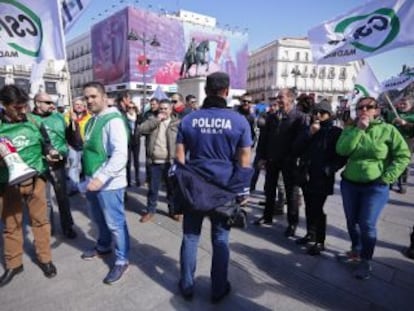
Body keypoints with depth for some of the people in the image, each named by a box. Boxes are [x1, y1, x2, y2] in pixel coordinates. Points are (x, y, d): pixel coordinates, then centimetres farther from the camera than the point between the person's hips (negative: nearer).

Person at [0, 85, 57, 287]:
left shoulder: (33, 121, -3)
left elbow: (43, 141, 12)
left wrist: (49, 150, -9)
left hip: (35, 179, 1)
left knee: (40, 219, 11)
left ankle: (44, 258, 28)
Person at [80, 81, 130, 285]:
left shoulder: (113, 120, -15)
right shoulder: (92, 121, 12)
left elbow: (120, 154, -25)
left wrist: (101, 178, -32)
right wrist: (89, 176, 19)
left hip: (109, 183, -8)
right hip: (92, 180, 9)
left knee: (115, 223, 3)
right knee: (99, 219, 24)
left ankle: (121, 260, 20)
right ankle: (103, 247, 46)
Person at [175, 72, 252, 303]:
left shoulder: (188, 119, -1)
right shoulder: (239, 121, -7)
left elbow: (180, 156, 1)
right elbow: (244, 161, -5)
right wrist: (242, 189, 4)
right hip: (224, 189, -1)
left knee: (190, 237, 14)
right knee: (220, 240, 12)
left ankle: (187, 286, 29)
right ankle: (219, 289, 28)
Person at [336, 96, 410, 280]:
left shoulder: (388, 130, -5)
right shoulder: (350, 130, 3)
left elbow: (403, 156, -5)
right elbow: (341, 150, -16)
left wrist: (387, 177, -12)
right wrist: (358, 129, -17)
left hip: (375, 187, -3)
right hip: (349, 184, 4)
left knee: (367, 225, -2)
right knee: (352, 222, 15)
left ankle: (366, 261, 17)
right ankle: (355, 252, 36)